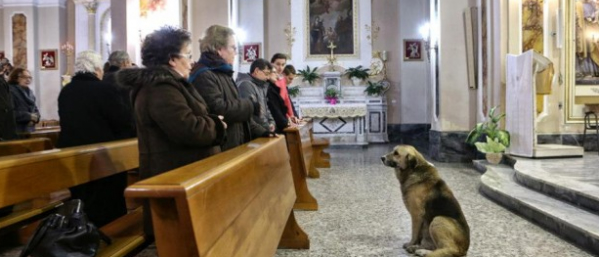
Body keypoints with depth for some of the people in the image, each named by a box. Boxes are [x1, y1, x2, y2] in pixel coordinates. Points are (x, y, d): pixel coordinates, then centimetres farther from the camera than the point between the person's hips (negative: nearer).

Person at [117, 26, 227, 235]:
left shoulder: (164, 84, 16)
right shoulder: (160, 88, -20)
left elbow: (188, 121, 20)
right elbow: (189, 129, -28)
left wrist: (212, 123, 2)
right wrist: (216, 125, -10)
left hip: (180, 175, 11)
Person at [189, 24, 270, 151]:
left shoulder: (222, 73, 18)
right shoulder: (203, 76, -15)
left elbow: (235, 107, 20)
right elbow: (217, 109, -27)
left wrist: (259, 131, 10)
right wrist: (251, 106, -14)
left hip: (234, 145, 10)